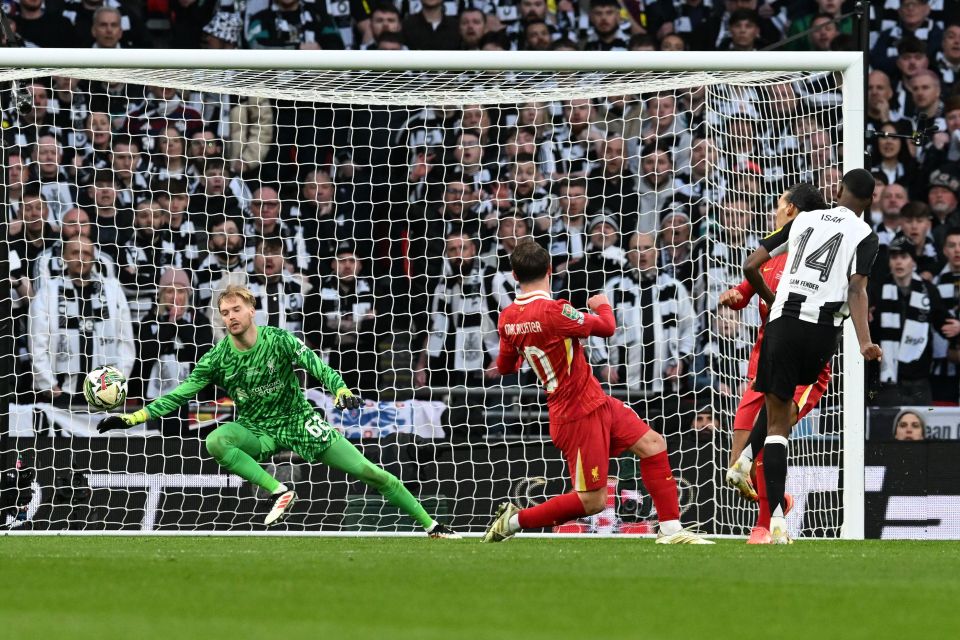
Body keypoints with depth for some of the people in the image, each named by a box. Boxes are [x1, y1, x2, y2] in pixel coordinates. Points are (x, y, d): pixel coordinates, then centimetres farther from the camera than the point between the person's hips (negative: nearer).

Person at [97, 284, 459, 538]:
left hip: (300, 423, -1)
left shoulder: (279, 341, -11)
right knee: (216, 441, -33)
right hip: (257, 432, 1)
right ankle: (278, 491, -29)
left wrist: (341, 390, -39)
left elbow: (317, 366, -18)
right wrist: (133, 418, -17)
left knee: (371, 473, -8)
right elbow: (180, 395, -7)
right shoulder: (217, 359, -8)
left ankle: (430, 526, 4)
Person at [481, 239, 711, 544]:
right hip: (580, 414, -9)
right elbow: (606, 328, -12)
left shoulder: (507, 318, 1)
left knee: (652, 444, 8)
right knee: (592, 501, -4)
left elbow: (505, 367, 15)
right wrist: (604, 306, 11)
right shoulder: (552, 311, -25)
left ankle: (671, 530, 8)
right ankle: (515, 520, 6)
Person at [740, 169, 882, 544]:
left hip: (783, 323, 1)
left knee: (777, 423, 0)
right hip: (823, 328, -1)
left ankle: (776, 517, -12)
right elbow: (857, 289, -9)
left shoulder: (803, 220, 15)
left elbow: (751, 267, 14)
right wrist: (865, 342, -18)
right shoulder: (865, 236, 6)